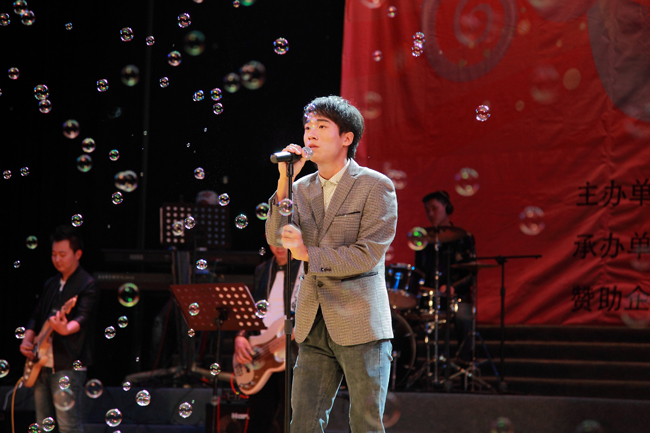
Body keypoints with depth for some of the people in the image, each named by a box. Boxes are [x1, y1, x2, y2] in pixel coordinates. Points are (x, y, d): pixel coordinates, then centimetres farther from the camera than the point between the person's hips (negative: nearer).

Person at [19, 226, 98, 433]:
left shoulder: (86, 284, -7)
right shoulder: (51, 284, 18)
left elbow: (83, 317, -21)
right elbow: (36, 315, 22)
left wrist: (66, 329, -43)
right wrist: (27, 339, 3)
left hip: (68, 365, -8)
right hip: (42, 365, 8)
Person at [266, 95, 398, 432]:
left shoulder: (376, 186, -4)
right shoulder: (302, 189, 13)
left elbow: (368, 255, -11)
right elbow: (276, 237, 0)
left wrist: (308, 254, -15)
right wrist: (284, 181, -9)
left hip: (360, 325, -5)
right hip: (314, 328, 5)